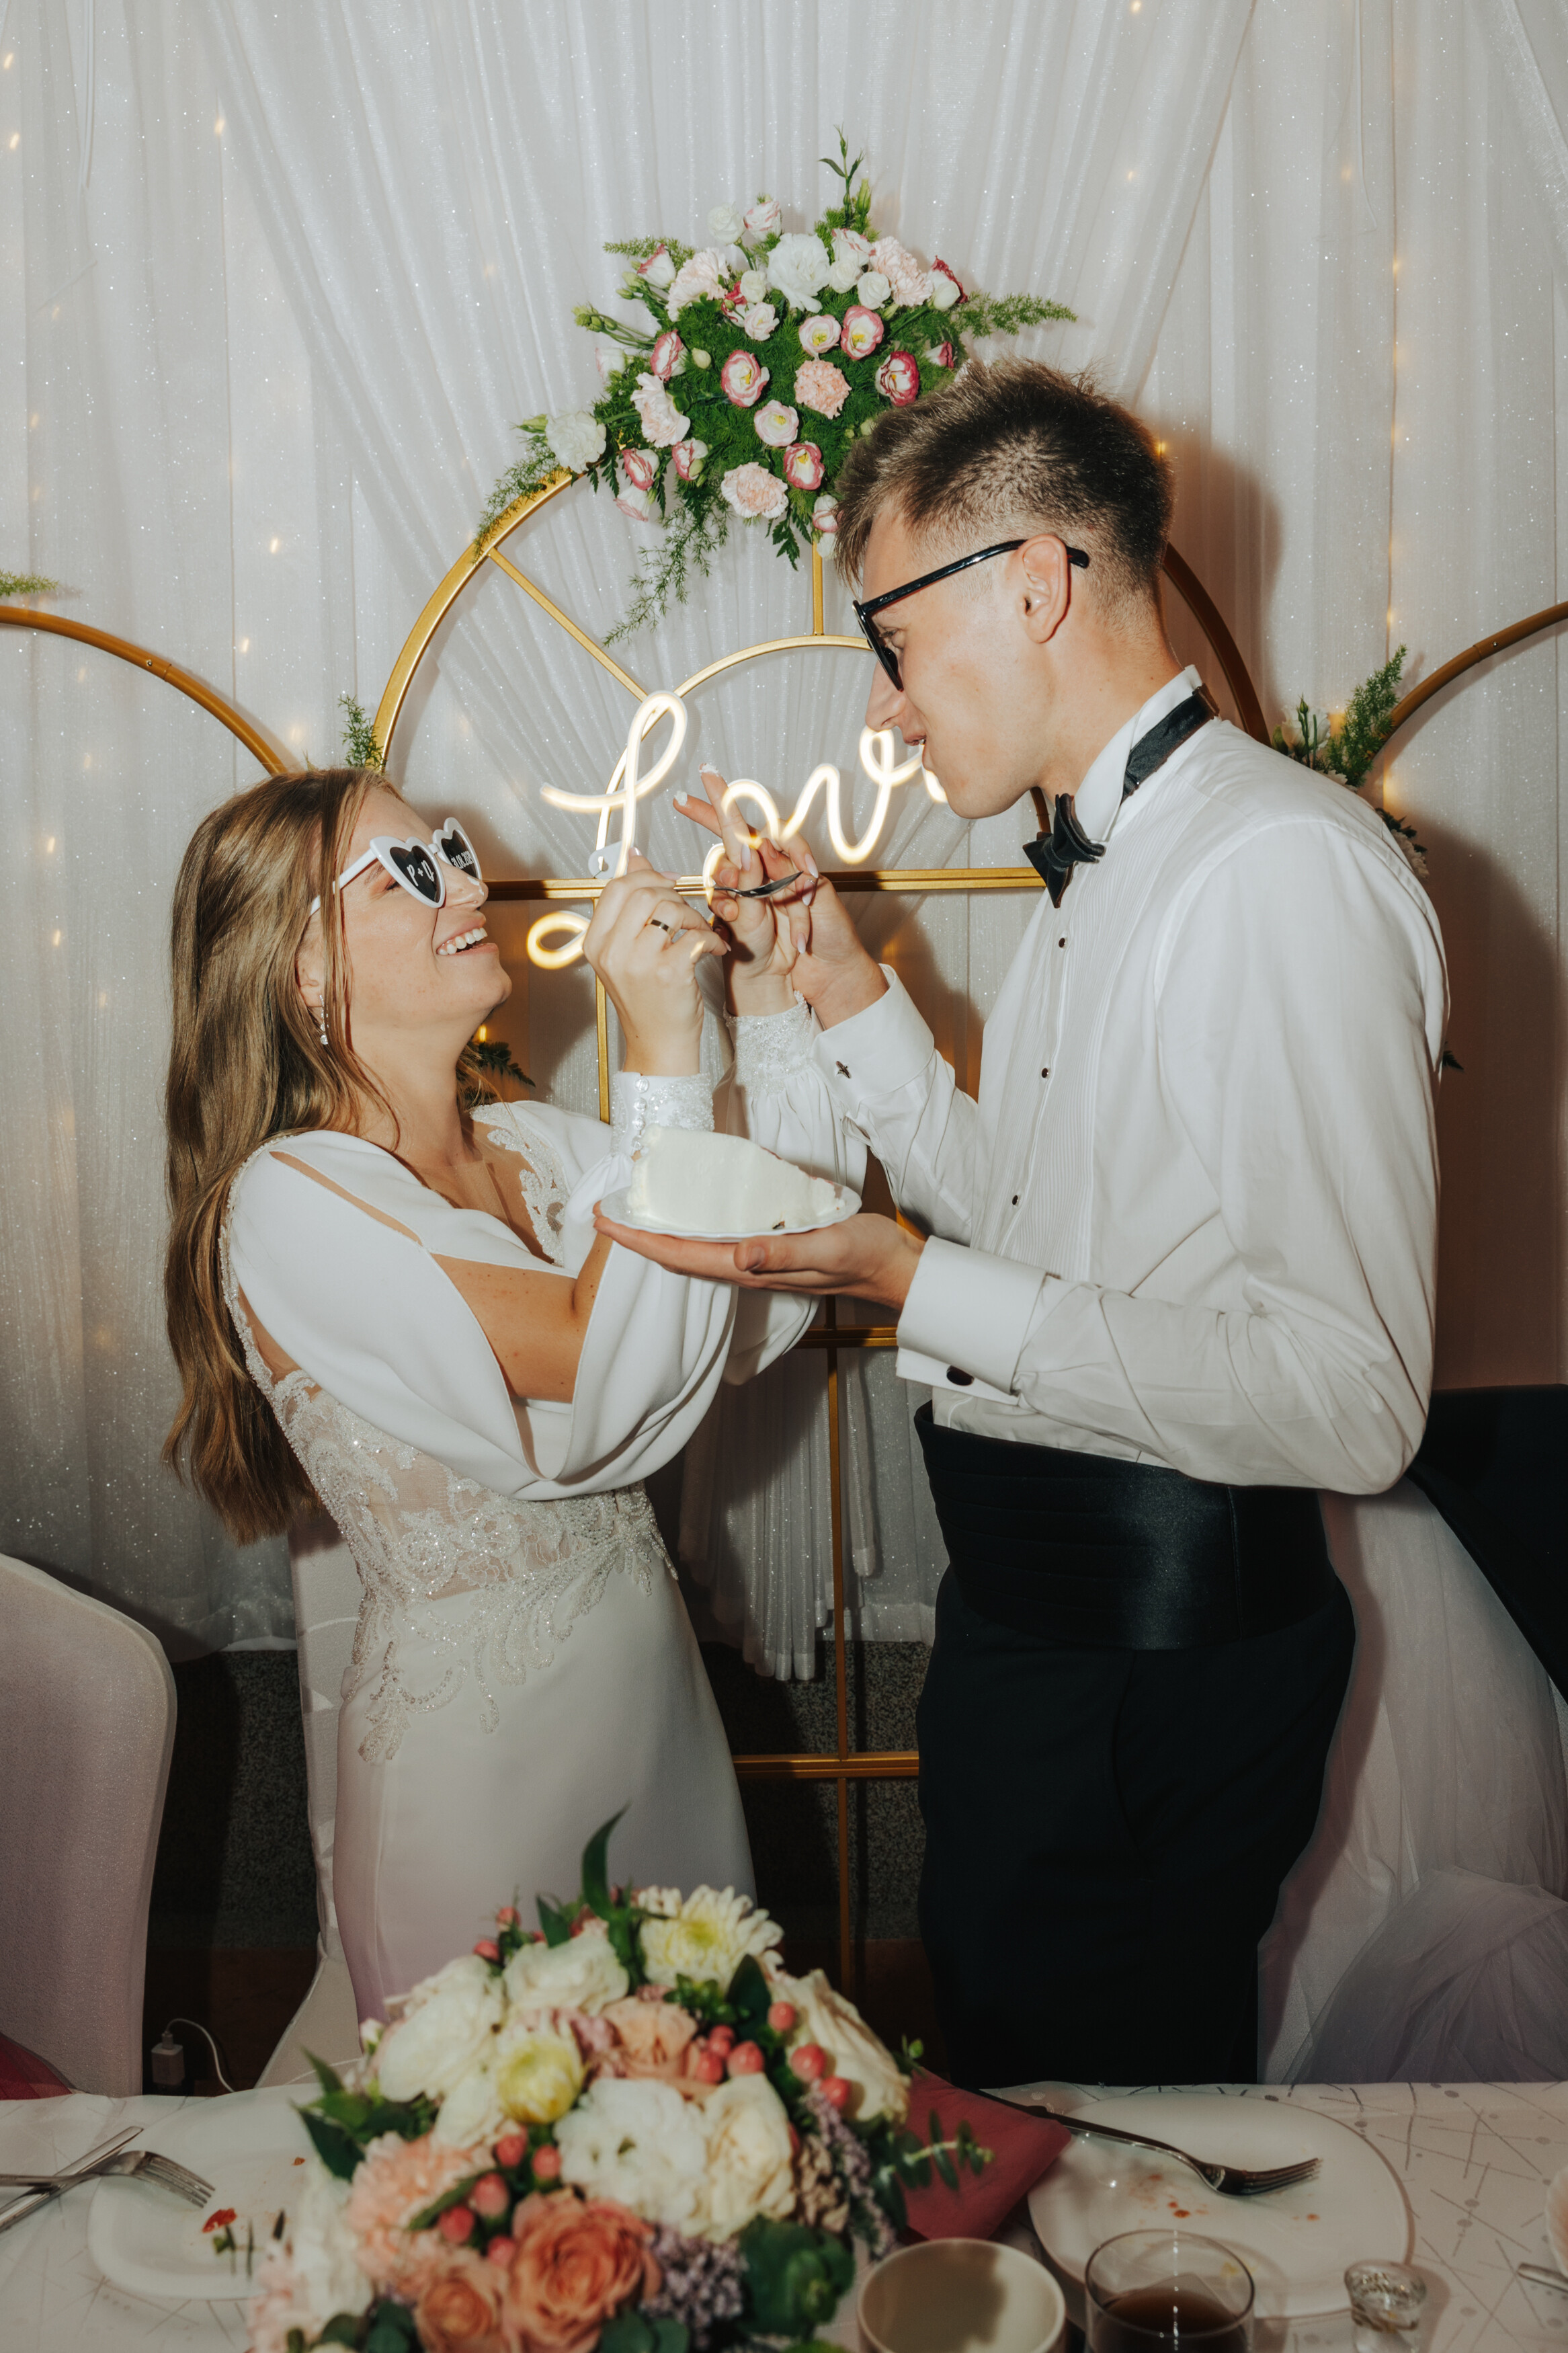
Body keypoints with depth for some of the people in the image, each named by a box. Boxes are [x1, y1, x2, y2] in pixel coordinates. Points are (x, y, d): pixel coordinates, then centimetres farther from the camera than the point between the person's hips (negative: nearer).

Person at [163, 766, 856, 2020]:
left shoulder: (538, 1146, 5)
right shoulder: (292, 1200, -16)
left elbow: (761, 1313, -3)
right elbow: (605, 1377, -25)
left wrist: (770, 1003, -5)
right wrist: (664, 1049, -26)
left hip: (656, 1691, 7)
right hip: (480, 1743, -6)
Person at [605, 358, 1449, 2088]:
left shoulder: (1283, 867, -23)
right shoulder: (1099, 870, 9)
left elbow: (1352, 1402, -28)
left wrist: (920, 1288, -26)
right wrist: (848, 990, 7)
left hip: (1158, 1663, -9)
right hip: (1025, 1601, 9)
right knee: (997, 2041, 26)